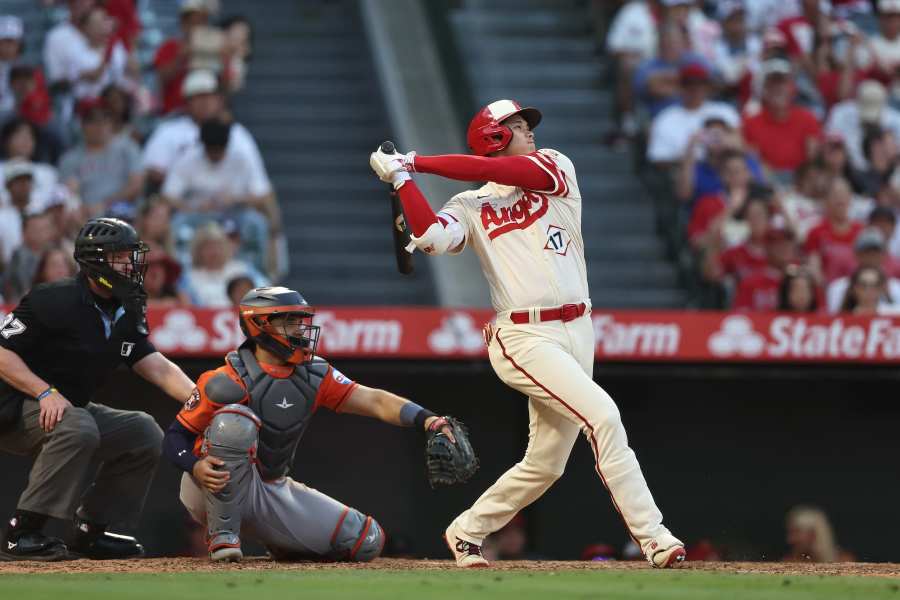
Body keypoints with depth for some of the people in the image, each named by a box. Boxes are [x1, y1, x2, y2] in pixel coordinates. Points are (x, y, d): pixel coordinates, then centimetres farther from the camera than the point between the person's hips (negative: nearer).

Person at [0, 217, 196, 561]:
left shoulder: (125, 315, 7)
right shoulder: (54, 301, -19)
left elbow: (156, 366, -1)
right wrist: (47, 393, -31)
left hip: (72, 408, 9)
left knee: (145, 432, 4)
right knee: (77, 427, -36)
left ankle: (90, 532, 8)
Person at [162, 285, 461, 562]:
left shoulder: (314, 376, -1)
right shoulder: (228, 382, -18)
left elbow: (374, 401, -11)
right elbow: (175, 437, -14)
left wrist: (425, 419, -28)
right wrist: (195, 466, -36)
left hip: (273, 492, 6)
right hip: (216, 492, -6)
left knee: (367, 541, -2)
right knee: (234, 421, -36)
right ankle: (223, 535, -22)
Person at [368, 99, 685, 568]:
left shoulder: (555, 168, 12)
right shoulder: (471, 207, 5)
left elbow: (501, 171, -5)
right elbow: (430, 237, -15)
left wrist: (418, 162, -1)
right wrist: (402, 178, -9)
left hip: (576, 332, 5)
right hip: (524, 338, -5)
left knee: (545, 464, 10)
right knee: (602, 415, -22)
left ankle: (466, 532, 29)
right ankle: (653, 538, -22)